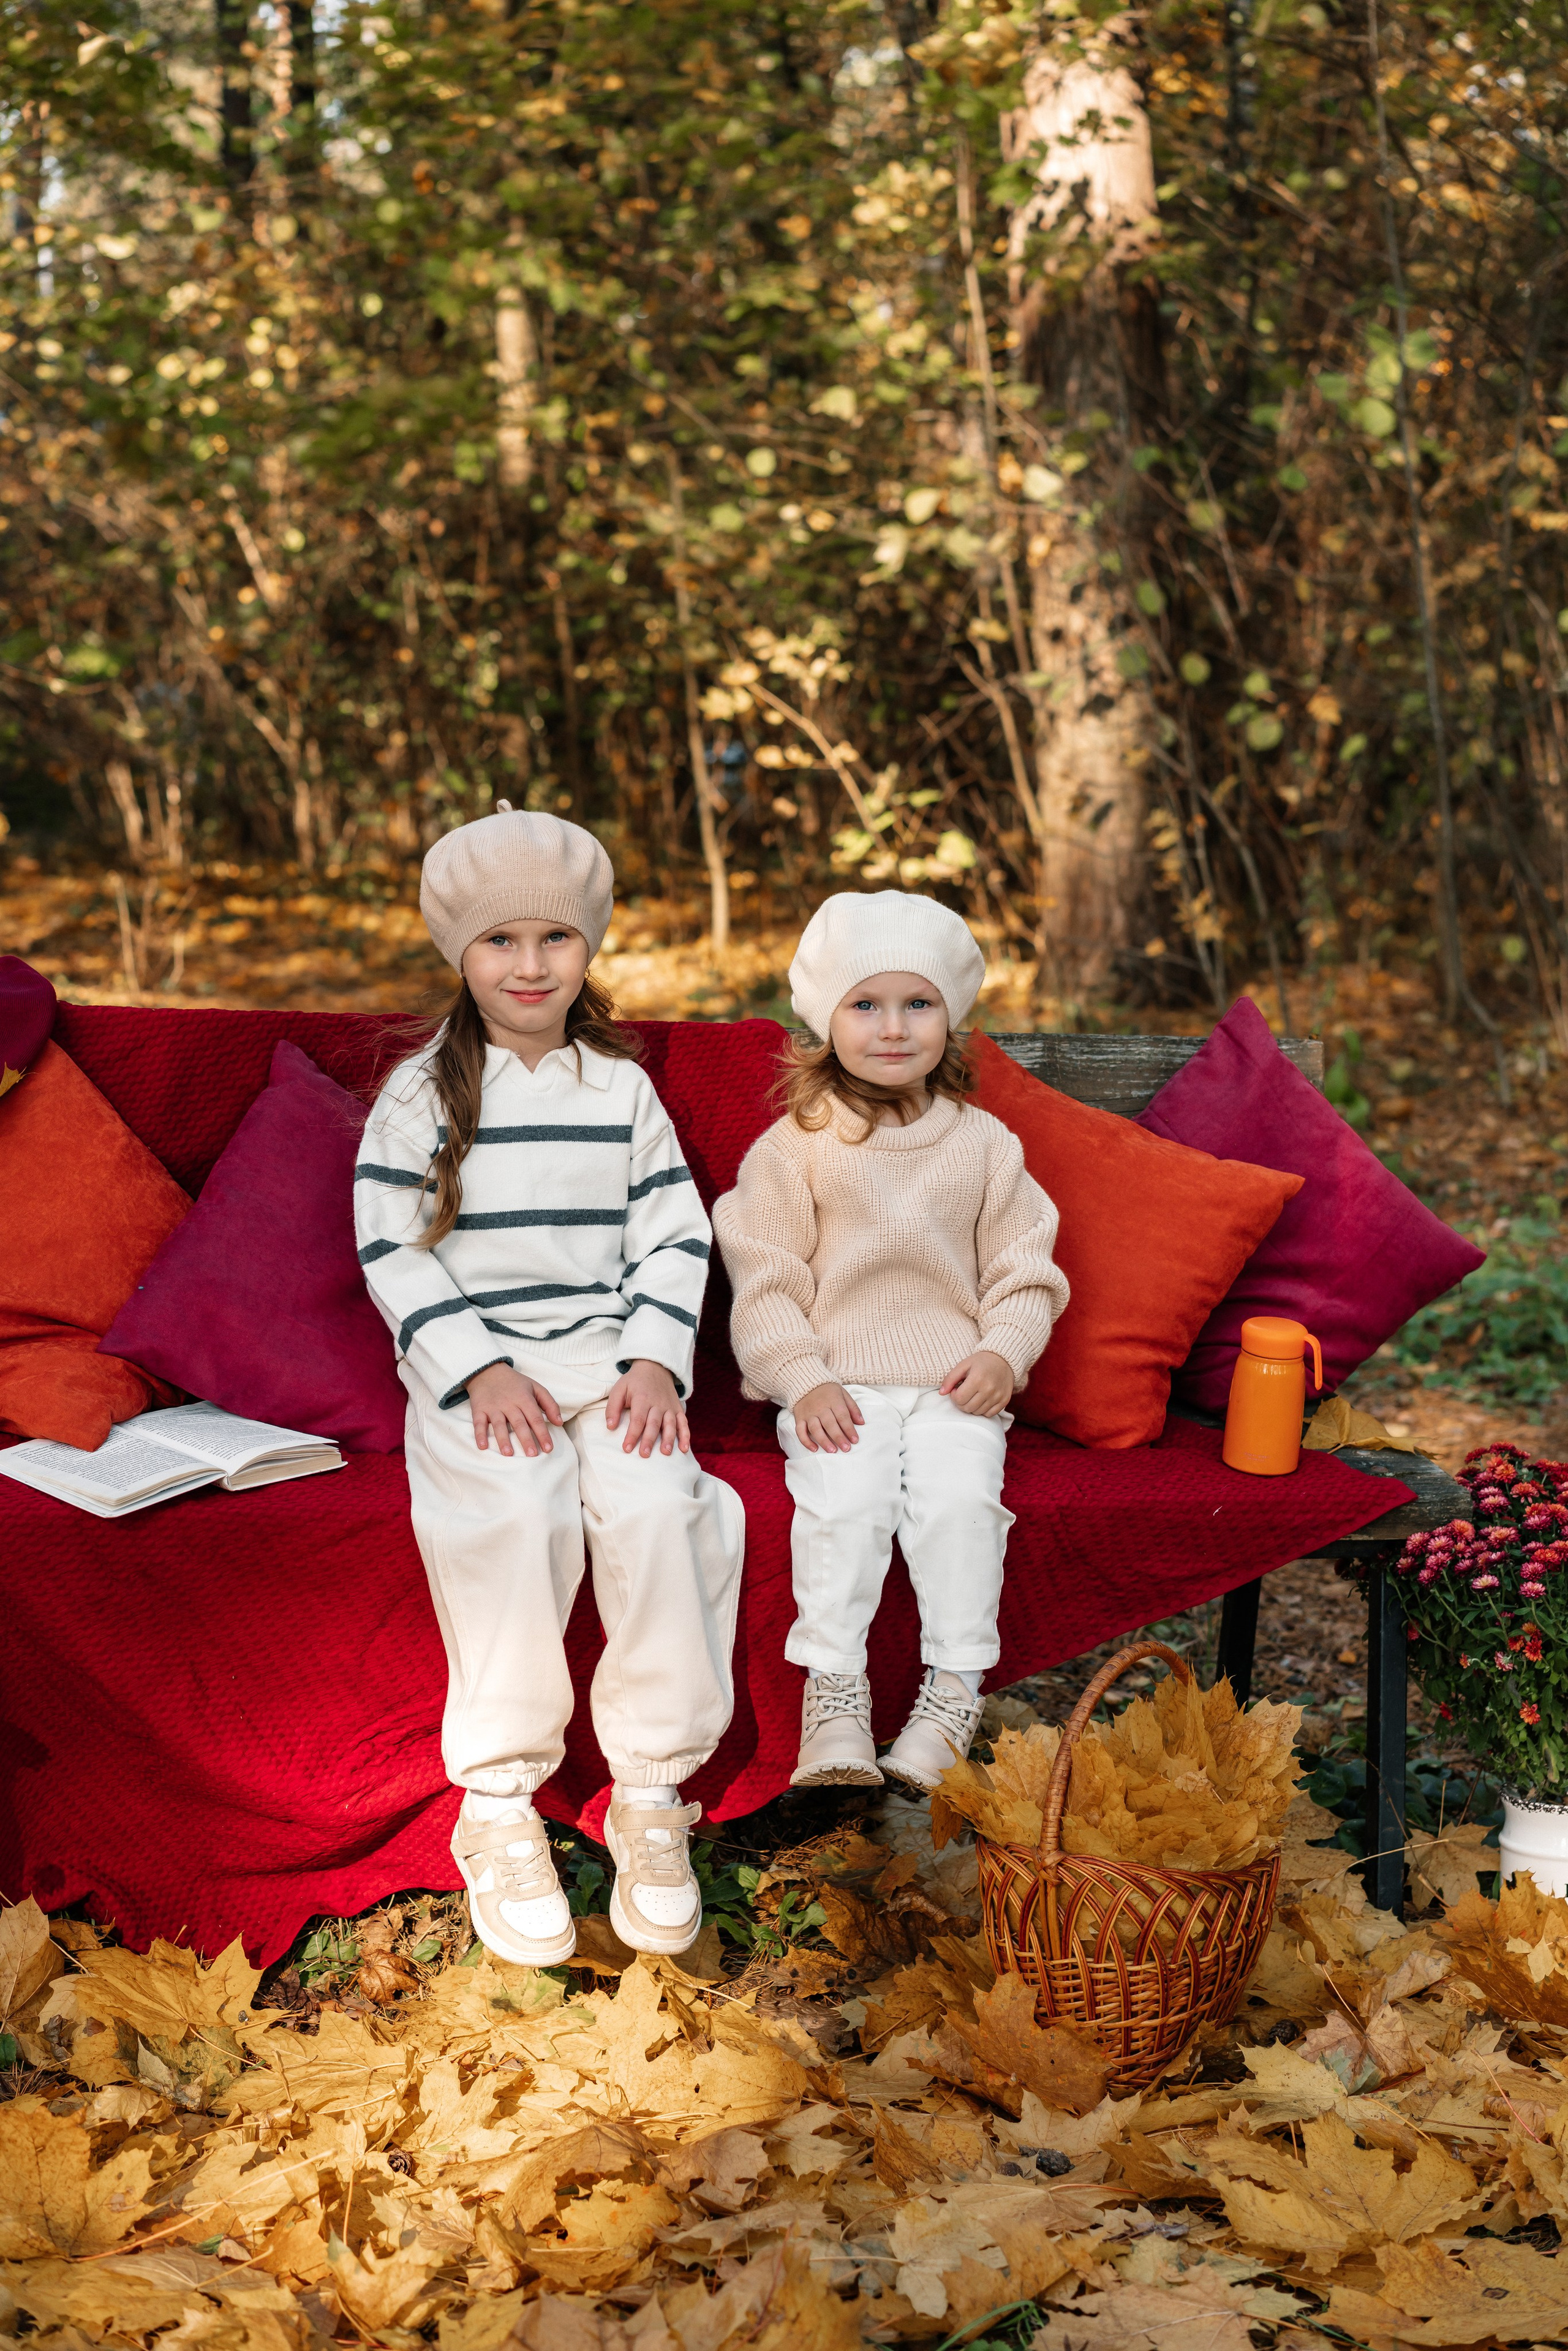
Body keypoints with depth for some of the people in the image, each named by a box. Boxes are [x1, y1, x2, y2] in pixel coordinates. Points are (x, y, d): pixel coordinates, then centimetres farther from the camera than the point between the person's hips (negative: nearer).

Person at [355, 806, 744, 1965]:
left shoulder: (622, 1089, 13)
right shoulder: (421, 1094, 7)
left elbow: (675, 1237, 10)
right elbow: (393, 1249, 1)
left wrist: (654, 1361, -8)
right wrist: (479, 1372, -12)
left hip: (608, 1353, 2)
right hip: (473, 1362, -2)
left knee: (654, 1501, -28)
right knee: (515, 1511, -31)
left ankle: (652, 1793, -15)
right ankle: (498, 1803, -19)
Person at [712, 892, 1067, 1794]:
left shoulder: (984, 1145, 9)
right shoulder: (795, 1146, 4)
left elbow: (1023, 1270, 11)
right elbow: (767, 1280, 1)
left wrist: (1004, 1352, -6)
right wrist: (804, 1379, -11)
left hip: (953, 1380, 1)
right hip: (836, 1381, -1)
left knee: (961, 1498, -24)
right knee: (844, 1501, -26)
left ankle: (955, 1689, -16)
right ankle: (834, 1691, -20)